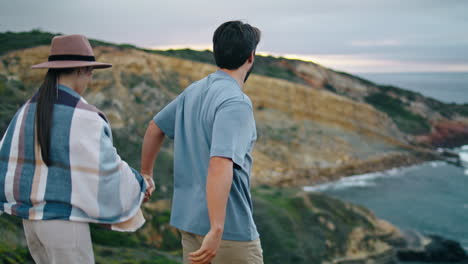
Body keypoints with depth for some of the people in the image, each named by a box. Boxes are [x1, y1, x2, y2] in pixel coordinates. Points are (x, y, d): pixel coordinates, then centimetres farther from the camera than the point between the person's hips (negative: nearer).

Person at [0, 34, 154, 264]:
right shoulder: (84, 117, -20)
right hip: (66, 220, -8)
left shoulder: (28, 111, 4)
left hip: (33, 218, 8)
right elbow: (108, 172, -16)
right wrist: (138, 184, 4)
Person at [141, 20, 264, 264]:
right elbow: (220, 165, -31)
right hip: (230, 226, -8)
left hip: (189, 219, 8)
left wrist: (145, 175, 33)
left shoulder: (194, 91, 7)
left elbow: (155, 128, 19)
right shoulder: (235, 103, -19)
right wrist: (216, 231, -34)